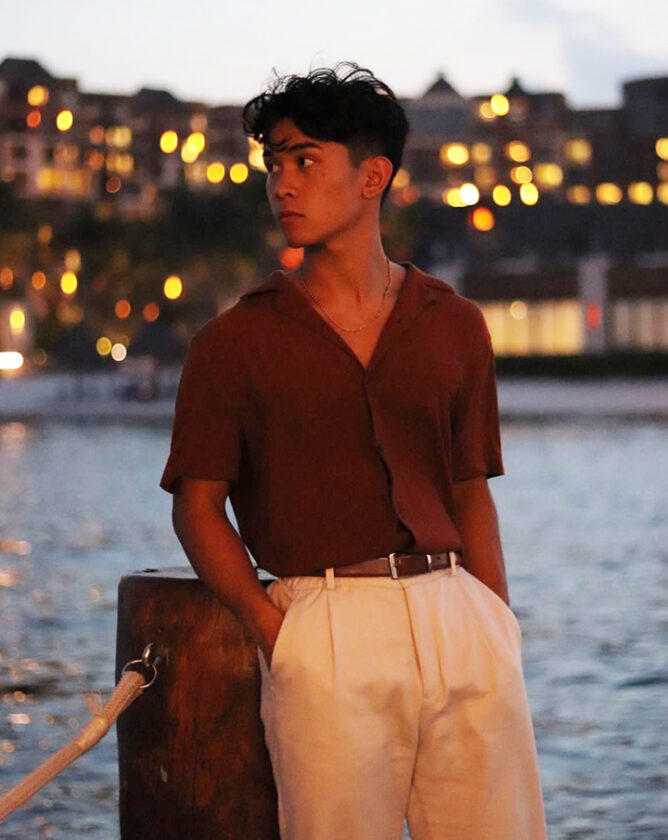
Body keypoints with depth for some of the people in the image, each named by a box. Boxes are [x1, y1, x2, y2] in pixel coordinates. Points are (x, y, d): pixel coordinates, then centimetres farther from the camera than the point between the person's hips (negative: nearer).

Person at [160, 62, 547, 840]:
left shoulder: (453, 325, 14)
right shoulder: (235, 341, 6)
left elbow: (471, 493, 16)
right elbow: (197, 505, 4)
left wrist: (502, 630, 7)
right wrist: (270, 626, -10)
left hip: (458, 611, 3)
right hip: (326, 624, -3)